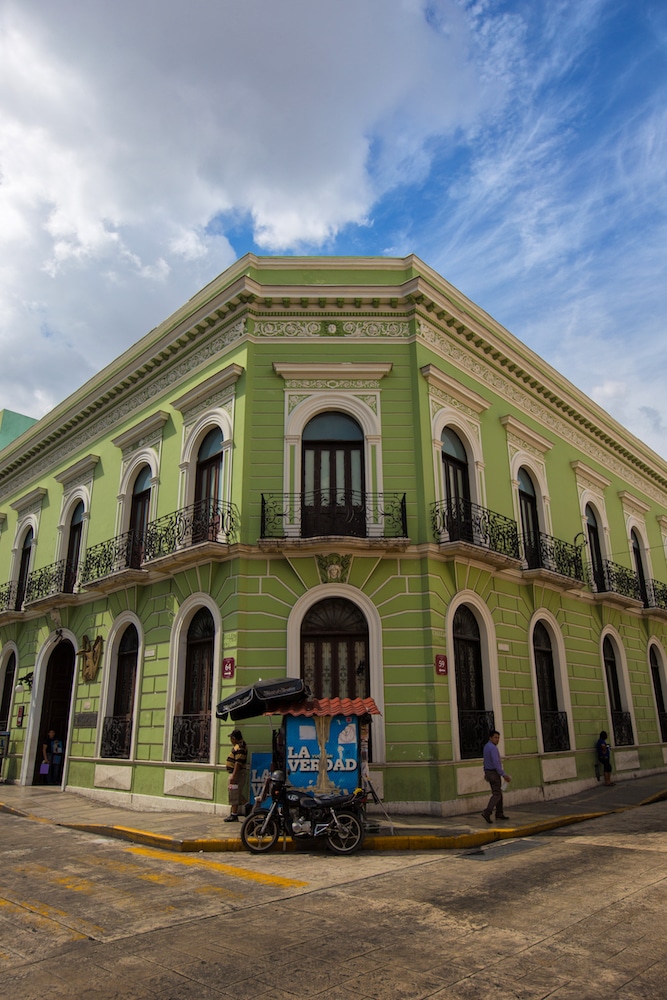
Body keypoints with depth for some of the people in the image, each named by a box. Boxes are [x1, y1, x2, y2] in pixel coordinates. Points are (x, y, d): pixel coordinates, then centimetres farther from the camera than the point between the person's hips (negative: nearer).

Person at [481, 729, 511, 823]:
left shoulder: (487, 746, 11)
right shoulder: (493, 748, -23)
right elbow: (496, 763, -29)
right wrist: (504, 775, -26)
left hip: (489, 772, 9)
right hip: (494, 774, -9)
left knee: (498, 793, 17)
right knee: (497, 795, -6)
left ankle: (499, 814, 22)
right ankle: (487, 813, -16)